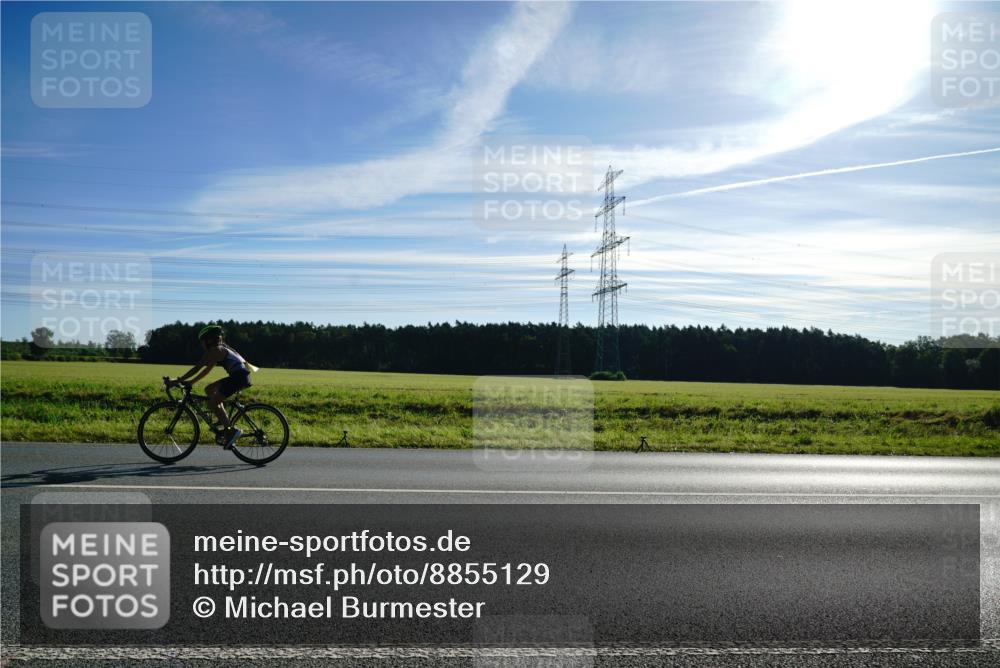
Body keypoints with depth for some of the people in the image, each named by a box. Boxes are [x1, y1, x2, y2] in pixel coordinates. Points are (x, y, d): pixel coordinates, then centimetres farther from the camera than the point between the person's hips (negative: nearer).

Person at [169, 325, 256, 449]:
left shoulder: (214, 350, -5)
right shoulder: (220, 349, 22)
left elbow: (197, 368, -6)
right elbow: (206, 370, 23)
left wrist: (179, 380, 0)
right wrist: (189, 382, 18)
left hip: (239, 377, -10)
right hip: (240, 376, 10)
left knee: (213, 402, -6)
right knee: (209, 389, 18)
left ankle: (231, 431, -8)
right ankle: (223, 421, 16)